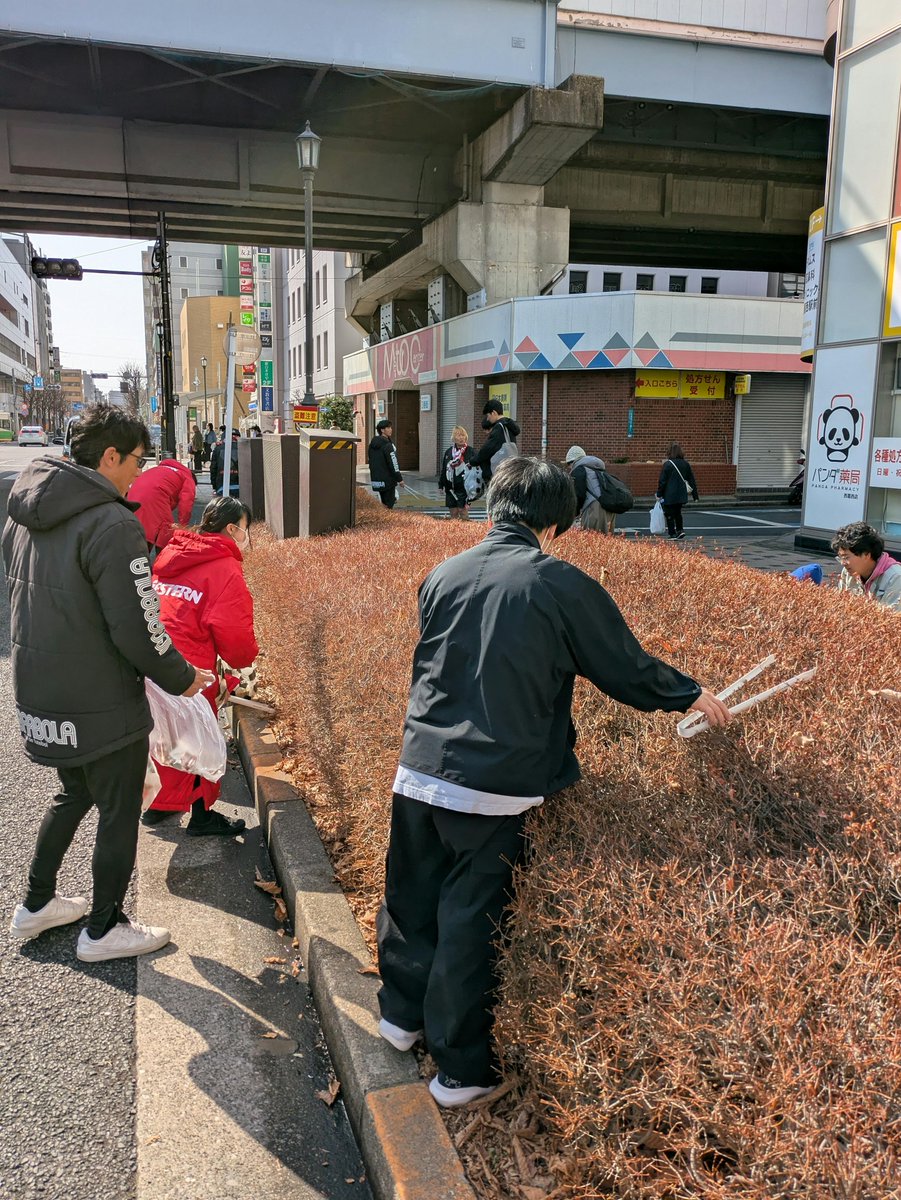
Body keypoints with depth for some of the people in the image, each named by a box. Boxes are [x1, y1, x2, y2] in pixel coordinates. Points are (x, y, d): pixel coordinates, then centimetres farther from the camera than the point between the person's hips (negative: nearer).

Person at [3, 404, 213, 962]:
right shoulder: (111, 524, -24)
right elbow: (138, 632, -23)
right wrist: (182, 679, -8)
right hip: (103, 710, -8)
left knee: (73, 794, 28)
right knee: (119, 814, 11)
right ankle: (104, 930, 28)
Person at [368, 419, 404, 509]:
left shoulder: (372, 445, 11)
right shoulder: (388, 445, -15)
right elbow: (393, 463, -17)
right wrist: (400, 479, -11)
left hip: (376, 480, 8)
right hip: (388, 480, -8)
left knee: (384, 504, 18)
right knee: (389, 505, -3)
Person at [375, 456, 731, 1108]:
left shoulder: (443, 576, 4)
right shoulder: (563, 585, -10)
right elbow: (627, 668, -1)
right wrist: (693, 695, 17)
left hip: (420, 770, 5)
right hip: (494, 788, -5)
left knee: (411, 897, 22)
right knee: (470, 921, 8)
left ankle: (402, 1015, 45)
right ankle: (461, 1069, 26)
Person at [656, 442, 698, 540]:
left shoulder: (667, 464, -12)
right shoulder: (686, 464, 5)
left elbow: (662, 481, -11)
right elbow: (691, 480, 10)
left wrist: (659, 494, -2)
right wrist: (695, 494, 17)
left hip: (670, 495, -6)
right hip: (681, 495, 6)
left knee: (669, 514, 4)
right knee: (678, 512, 23)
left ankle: (672, 534, 5)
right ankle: (680, 530, 14)